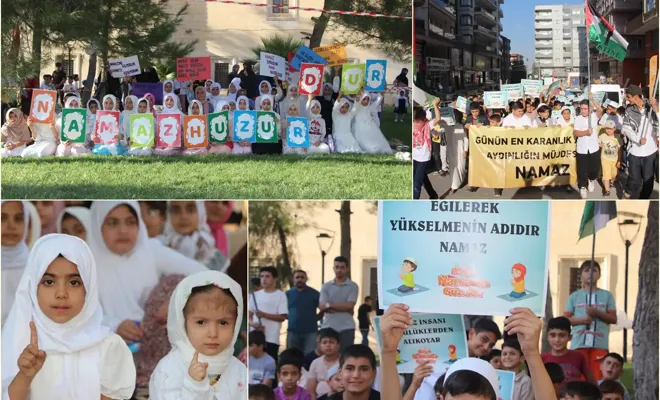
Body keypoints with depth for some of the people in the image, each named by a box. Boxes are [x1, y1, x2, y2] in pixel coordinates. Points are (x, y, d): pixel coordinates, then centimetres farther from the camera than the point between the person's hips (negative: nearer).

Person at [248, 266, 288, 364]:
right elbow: (249, 314, 13)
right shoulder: (255, 295, 13)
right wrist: (253, 323, -9)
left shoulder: (280, 295, -1)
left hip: (271, 338, -4)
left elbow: (282, 317, -7)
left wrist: (264, 315, -16)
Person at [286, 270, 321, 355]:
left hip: (311, 331, -3)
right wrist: (290, 318, 5)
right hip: (293, 332, 3)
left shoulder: (314, 293, 1)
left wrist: (314, 319, -2)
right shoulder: (288, 294, 7)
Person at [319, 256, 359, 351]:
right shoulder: (326, 286, 10)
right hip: (328, 327, 2)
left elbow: (349, 305, -9)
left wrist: (330, 305, -5)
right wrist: (343, 307, -9)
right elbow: (322, 306, -3)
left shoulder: (353, 286, 4)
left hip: (346, 328, -2)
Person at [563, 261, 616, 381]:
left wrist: (596, 312, -8)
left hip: (600, 344, 0)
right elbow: (565, 319, 7)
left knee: (598, 377, -6)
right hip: (579, 344, 0)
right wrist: (582, 320, -10)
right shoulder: (574, 296, 12)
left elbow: (613, 319, 7)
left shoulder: (606, 295, 12)